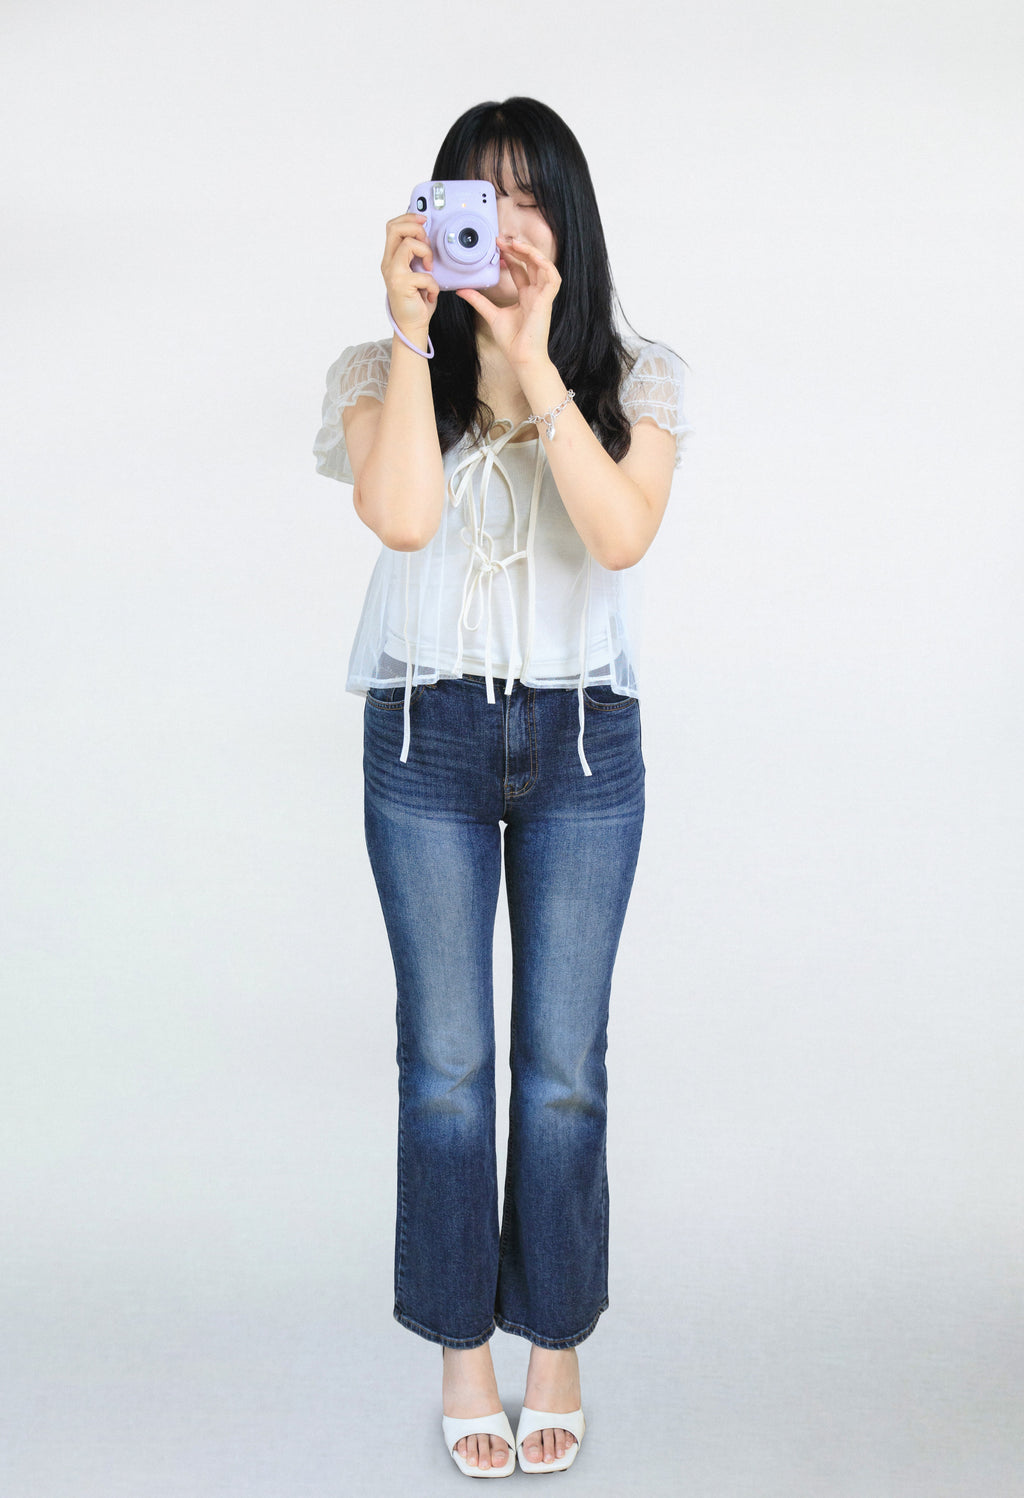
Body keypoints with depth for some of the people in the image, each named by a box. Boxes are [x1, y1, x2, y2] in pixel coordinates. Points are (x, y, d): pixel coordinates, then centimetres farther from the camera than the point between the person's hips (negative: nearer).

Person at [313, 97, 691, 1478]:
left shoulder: (635, 376, 3)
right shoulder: (381, 370, 2)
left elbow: (622, 533, -16)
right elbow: (403, 515, -18)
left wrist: (535, 356, -21)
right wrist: (414, 331, -20)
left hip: (584, 741, 0)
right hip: (426, 739, 0)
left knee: (563, 1065, 4)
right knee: (446, 1063, 4)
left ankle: (557, 1345, 22)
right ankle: (462, 1351, 21)